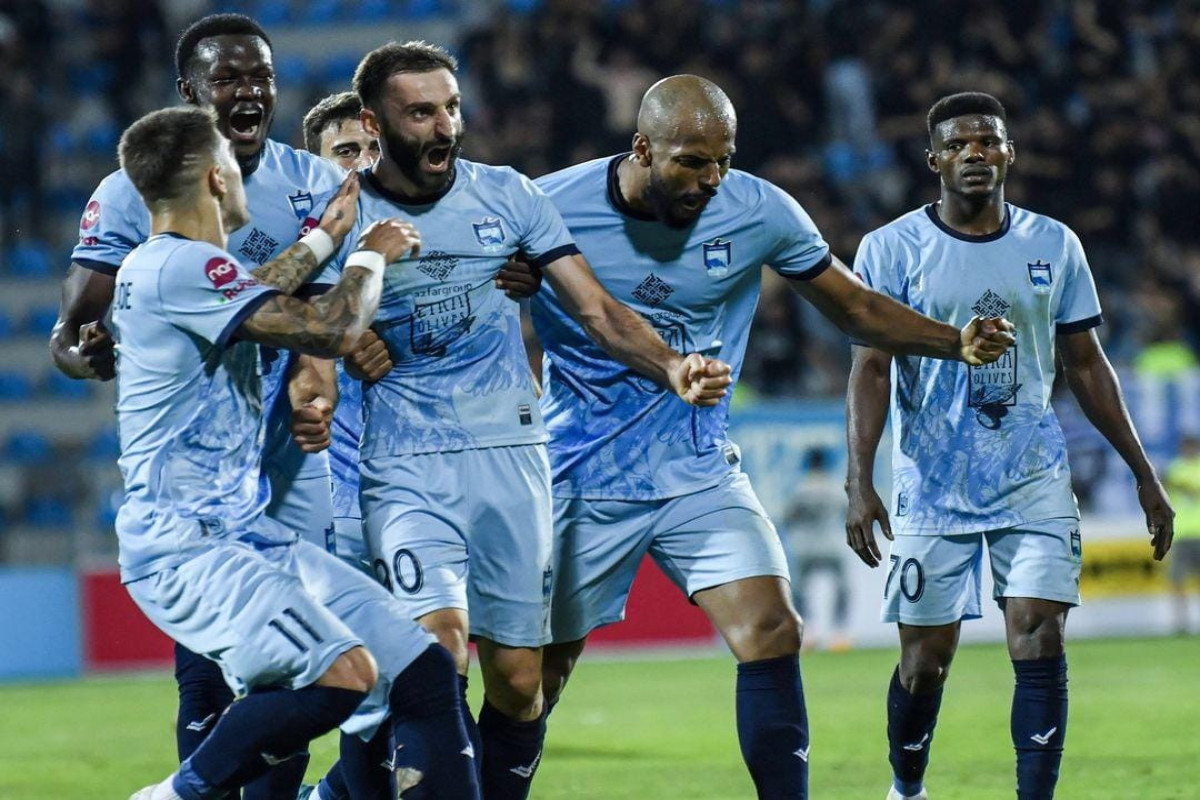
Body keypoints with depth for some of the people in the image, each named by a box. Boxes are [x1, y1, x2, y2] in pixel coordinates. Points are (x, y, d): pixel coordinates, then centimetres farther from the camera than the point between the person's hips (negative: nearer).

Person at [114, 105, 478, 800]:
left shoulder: (163, 267, 16)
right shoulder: (177, 268, -15)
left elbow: (248, 301, 37)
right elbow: (333, 332, -18)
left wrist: (326, 236, 42)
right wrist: (371, 253, 0)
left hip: (251, 535, 10)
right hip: (184, 545, -10)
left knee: (426, 671, 0)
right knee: (345, 673, -29)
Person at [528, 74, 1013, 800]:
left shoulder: (759, 211, -6)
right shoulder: (549, 209, -14)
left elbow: (856, 307, 5)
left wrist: (958, 342, -8)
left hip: (701, 474, 2)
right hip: (582, 486, -2)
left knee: (772, 633, -16)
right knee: (536, 674, 5)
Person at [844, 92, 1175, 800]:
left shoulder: (1054, 245, 6)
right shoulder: (892, 248, -3)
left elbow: (1087, 366, 12)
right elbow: (871, 368, -6)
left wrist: (1144, 474, 10)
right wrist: (860, 482, -17)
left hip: (1035, 480, 2)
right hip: (932, 486, -2)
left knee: (1040, 644, -11)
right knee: (926, 659, 3)